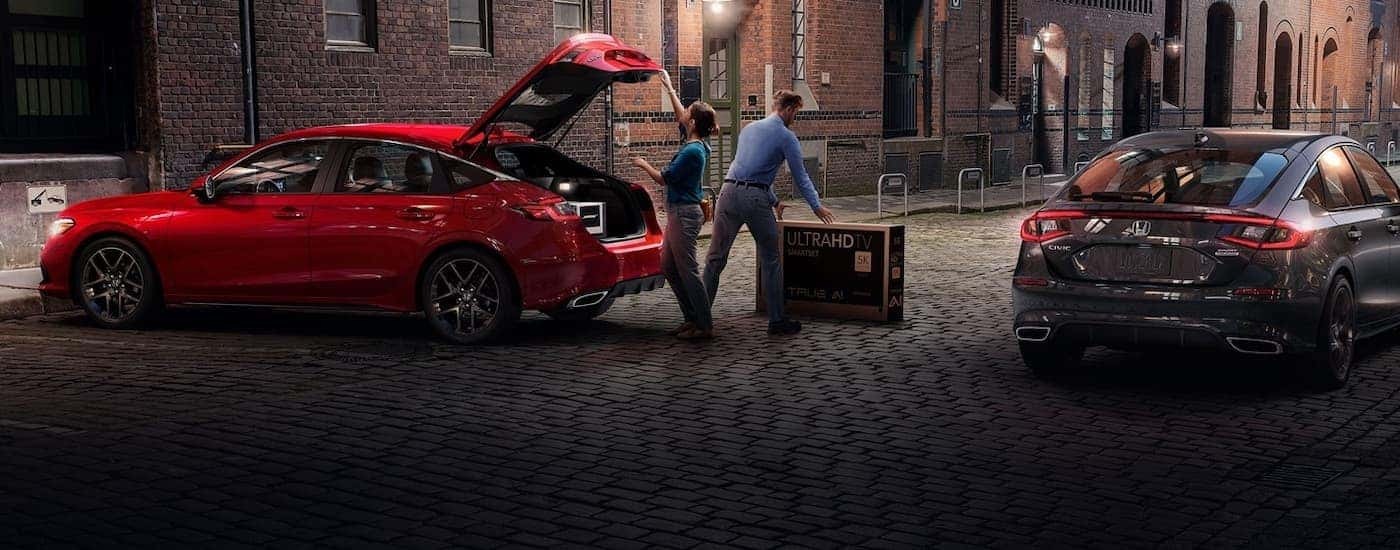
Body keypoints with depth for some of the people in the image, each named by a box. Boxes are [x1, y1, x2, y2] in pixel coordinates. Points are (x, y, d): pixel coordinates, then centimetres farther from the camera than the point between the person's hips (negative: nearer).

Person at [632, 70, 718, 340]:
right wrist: (670, 89, 34)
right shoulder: (696, 144, 7)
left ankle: (705, 326, -2)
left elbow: (664, 179, -14)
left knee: (688, 270, -6)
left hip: (684, 214, -10)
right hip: (679, 212, 10)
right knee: (668, 267, 15)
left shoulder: (692, 151, -19)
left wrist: (643, 164, 2)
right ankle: (693, 318, 19)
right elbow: (681, 117, 25)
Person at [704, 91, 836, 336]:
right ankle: (776, 320, 10)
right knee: (770, 259, 7)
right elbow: (800, 176, 5)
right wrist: (816, 207, 15)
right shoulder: (786, 136, 3)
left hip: (729, 192, 5)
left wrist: (773, 200, 38)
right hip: (755, 198, -5)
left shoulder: (749, 129, 23)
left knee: (716, 257, 6)